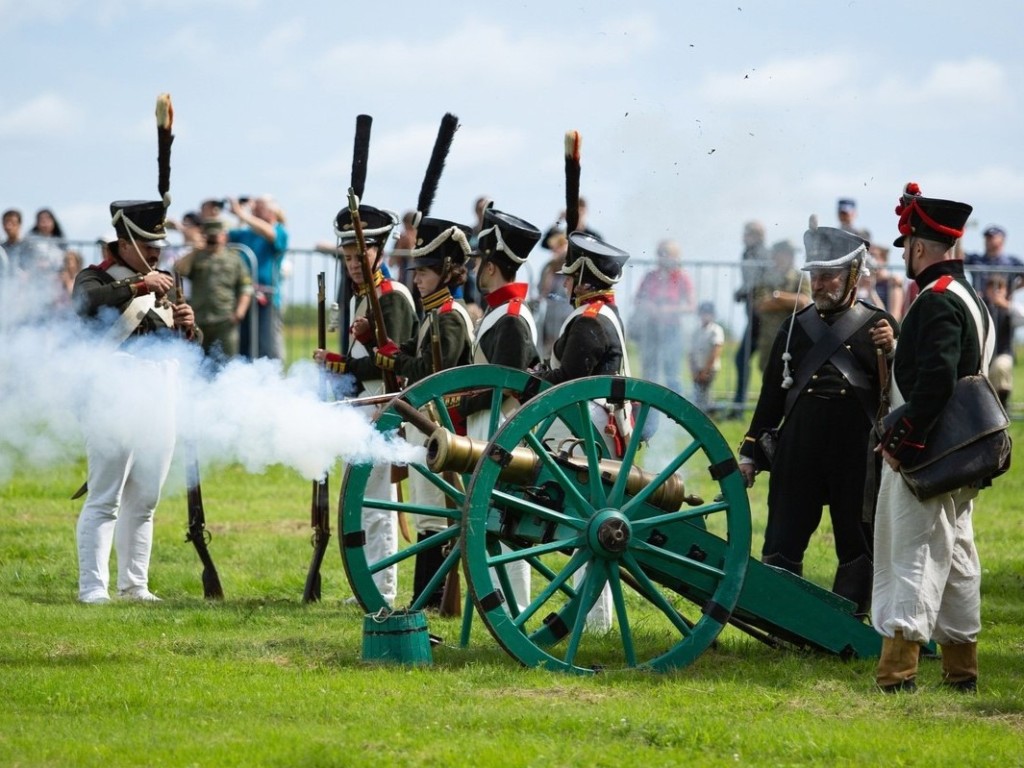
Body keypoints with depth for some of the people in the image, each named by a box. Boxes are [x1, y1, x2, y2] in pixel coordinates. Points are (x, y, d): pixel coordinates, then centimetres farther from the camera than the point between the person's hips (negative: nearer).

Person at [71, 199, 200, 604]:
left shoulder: (164, 286, 19)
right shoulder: (95, 279, 1)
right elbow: (87, 302, -24)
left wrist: (187, 328, -2)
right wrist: (138, 286, -29)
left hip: (160, 401, 6)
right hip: (115, 400, -6)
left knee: (144, 501, 9)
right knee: (104, 500, -9)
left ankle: (134, 585, 16)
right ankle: (93, 589, -9)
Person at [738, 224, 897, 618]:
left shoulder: (877, 325, 5)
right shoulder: (796, 327, 13)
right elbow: (772, 394, 16)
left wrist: (891, 352, -19)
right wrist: (749, 452, 12)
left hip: (857, 451, -2)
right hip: (799, 448, 2)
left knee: (858, 546, 4)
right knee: (782, 544, 1)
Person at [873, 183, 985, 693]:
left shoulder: (936, 302, -17)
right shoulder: (970, 299, 16)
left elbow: (935, 380, -27)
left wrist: (902, 440, -22)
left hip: (926, 456, -10)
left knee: (915, 552, -10)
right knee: (956, 552, 13)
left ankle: (898, 667, -12)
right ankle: (961, 666, 17)